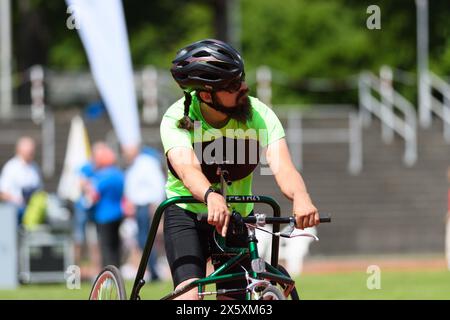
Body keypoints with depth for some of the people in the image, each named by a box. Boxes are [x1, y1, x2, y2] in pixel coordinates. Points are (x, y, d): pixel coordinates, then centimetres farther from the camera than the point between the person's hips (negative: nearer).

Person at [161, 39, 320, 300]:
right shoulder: (176, 119, -23)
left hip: (238, 216, 3)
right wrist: (211, 197, -63)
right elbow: (188, 170, -40)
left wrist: (301, 197, -54)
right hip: (187, 213, -2)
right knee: (190, 297, -22)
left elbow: (282, 166, -31)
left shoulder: (260, 115, -18)